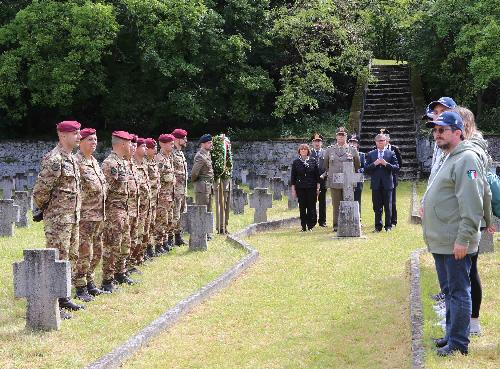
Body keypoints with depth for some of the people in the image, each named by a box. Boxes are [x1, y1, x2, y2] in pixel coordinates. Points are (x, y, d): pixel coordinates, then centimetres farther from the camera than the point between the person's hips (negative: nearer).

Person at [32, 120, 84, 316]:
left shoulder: (72, 159, 13)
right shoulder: (54, 159, -17)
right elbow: (40, 191, -18)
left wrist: (75, 213, 16)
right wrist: (45, 208, -2)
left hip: (73, 218, 9)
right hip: (58, 219, -9)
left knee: (71, 258, 14)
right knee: (58, 261, -7)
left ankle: (63, 298, 24)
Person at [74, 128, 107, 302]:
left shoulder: (94, 161, 16)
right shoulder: (77, 162, -13)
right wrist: (79, 212, -20)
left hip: (98, 215, 9)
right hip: (85, 216, -9)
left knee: (96, 252, 15)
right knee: (84, 253, -7)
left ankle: (89, 283, 26)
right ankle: (80, 288, 0)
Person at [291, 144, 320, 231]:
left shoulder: (313, 161, 4)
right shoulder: (296, 162, 5)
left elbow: (317, 175, 7)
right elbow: (293, 177, 7)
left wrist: (318, 188, 2)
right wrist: (293, 189, 2)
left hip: (311, 188, 0)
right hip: (300, 188, 1)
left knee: (311, 207, -2)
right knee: (302, 207, 1)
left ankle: (310, 226, 5)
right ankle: (303, 226, 6)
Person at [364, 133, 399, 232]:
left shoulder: (391, 153, 6)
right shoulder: (370, 154, 10)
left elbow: (396, 168, -1)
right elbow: (366, 169, 3)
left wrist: (386, 164, -13)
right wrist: (374, 164, -12)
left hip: (387, 184, -1)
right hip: (376, 184, 1)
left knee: (388, 207, 2)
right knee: (377, 207, 4)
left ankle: (388, 226, 9)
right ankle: (378, 226, 11)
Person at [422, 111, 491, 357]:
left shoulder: (466, 159, -16)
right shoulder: (446, 158, 17)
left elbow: (471, 205, -22)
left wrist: (463, 239, -24)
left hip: (455, 244, -10)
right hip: (440, 241, 10)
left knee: (458, 292, -3)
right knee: (448, 290, 18)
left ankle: (458, 344, 3)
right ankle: (452, 334, 29)